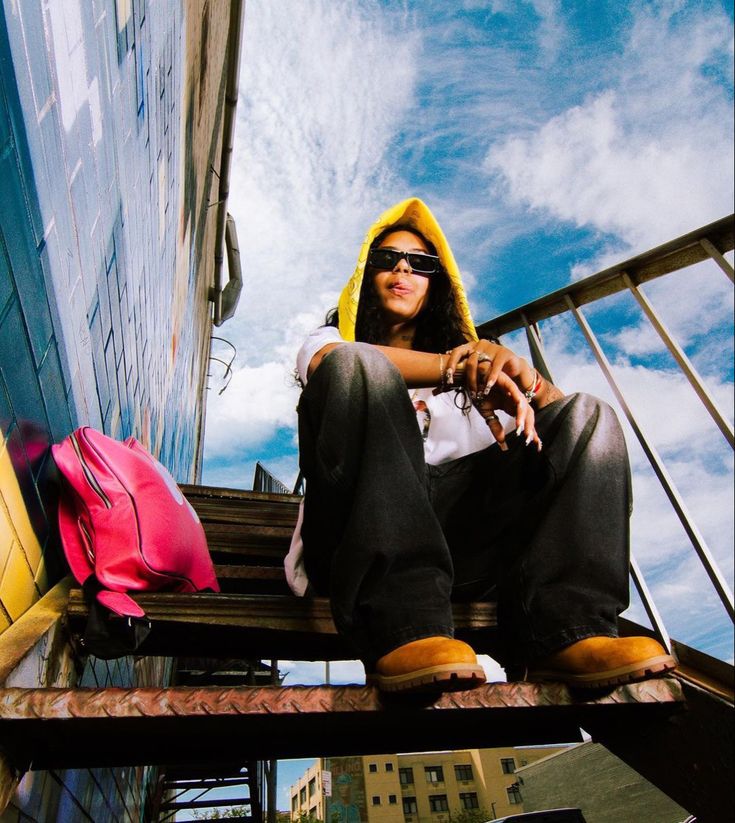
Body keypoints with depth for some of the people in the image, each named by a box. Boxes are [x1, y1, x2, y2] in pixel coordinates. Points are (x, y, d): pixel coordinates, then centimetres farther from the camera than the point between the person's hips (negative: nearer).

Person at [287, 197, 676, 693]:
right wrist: (459, 369, -19)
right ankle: (402, 627, -37)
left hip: (458, 523, 3)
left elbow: (555, 406, 12)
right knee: (356, 367, -23)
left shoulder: (464, 352, 28)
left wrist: (518, 370, -12)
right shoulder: (331, 338, 21)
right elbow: (334, 361, -8)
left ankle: (560, 629, -26)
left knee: (587, 415, -5)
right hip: (362, 529, -2)